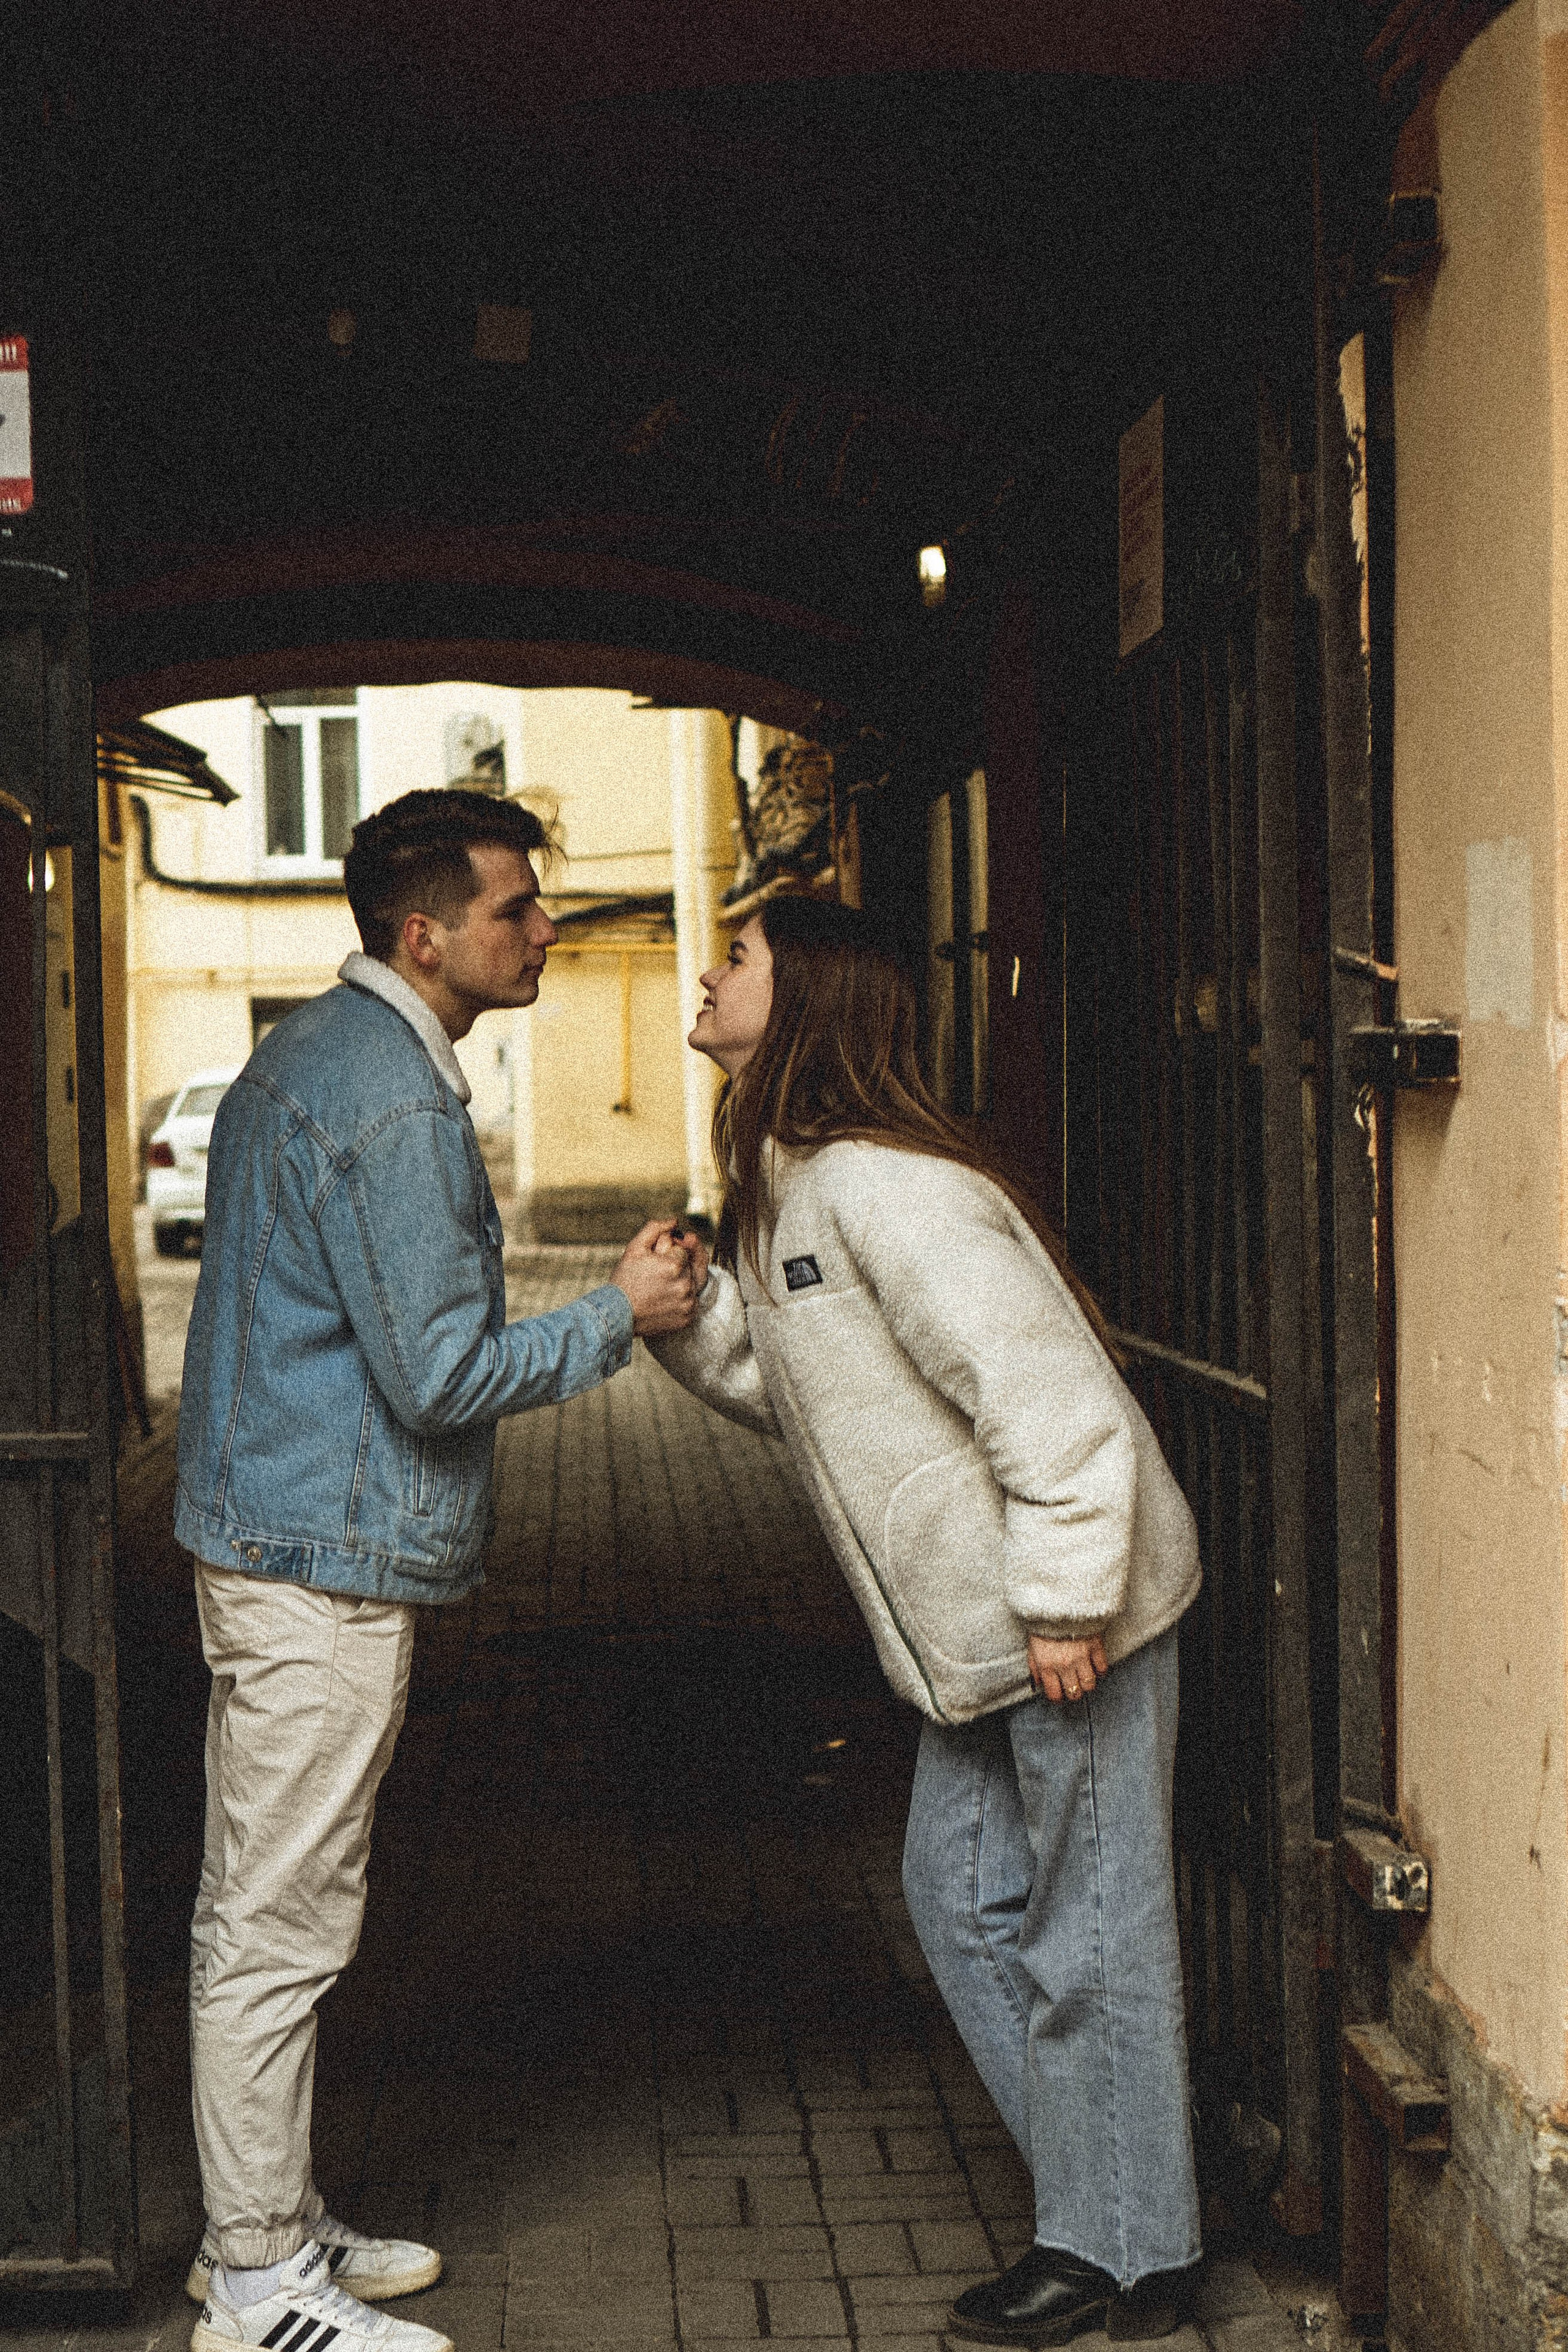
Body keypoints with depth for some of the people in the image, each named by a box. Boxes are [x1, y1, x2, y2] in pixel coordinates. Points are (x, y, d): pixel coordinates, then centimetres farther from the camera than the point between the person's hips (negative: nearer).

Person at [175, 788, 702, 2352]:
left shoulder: (303, 1054, 14)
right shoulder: (393, 1102, -19)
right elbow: (442, 1375, -21)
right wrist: (621, 1315, -8)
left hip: (264, 1535, 11)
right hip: (328, 1564, -11)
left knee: (254, 1914, 17)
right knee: (280, 1930, -2)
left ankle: (267, 2224, 29)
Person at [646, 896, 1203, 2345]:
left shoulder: (879, 1183, -22)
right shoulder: (785, 1190, 10)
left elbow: (1046, 1390, -25)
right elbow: (788, 1385, 16)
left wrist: (1065, 1601, -23)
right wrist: (681, 1310, 1)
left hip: (1077, 1614, -10)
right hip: (976, 1629, 10)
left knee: (1089, 1930, 1)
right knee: (963, 1898, 17)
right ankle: (1098, 2207, 29)